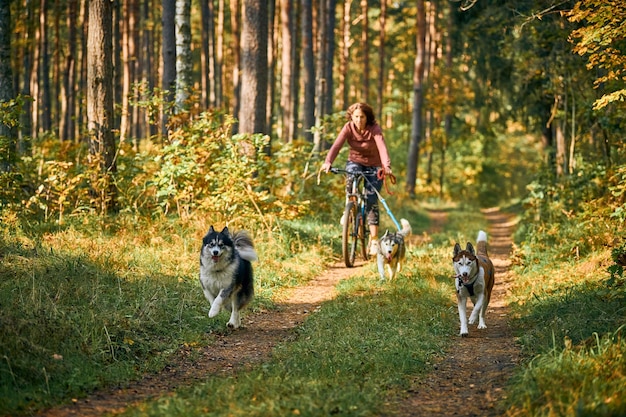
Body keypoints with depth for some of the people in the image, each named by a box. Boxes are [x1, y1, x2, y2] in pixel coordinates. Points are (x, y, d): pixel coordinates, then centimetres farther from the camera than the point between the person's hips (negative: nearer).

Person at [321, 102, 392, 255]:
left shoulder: (374, 129, -23)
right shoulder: (349, 128, -17)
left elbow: (382, 147, -38)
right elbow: (337, 145, -30)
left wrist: (386, 166, -56)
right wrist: (328, 162, -49)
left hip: (373, 165, -2)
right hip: (355, 162, 2)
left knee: (371, 201, -13)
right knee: (351, 181, -34)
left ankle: (374, 239, -9)